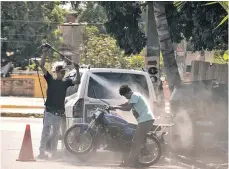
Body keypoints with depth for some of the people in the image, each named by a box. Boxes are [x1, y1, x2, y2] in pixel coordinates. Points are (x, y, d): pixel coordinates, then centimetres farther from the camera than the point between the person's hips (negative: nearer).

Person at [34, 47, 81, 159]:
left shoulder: (65, 83, 13)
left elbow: (77, 81, 6)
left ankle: (54, 153, 13)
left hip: (59, 112, 4)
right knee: (46, 131, -9)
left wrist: (77, 71, -6)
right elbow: (42, 66, -3)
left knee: (56, 133, 9)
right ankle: (42, 152, -12)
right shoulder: (50, 80, 3)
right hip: (49, 111, -4)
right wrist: (44, 53, -8)